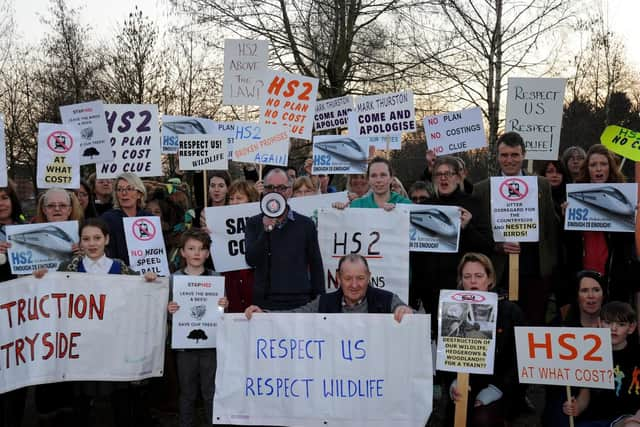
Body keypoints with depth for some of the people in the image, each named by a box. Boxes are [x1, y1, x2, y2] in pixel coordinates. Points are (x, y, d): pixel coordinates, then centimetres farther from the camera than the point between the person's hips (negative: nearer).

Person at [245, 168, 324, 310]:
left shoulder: (305, 224, 5)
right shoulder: (254, 224, 5)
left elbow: (316, 266, 7)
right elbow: (251, 260, -7)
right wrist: (266, 230, -18)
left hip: (300, 302, 0)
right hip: (264, 303, 0)